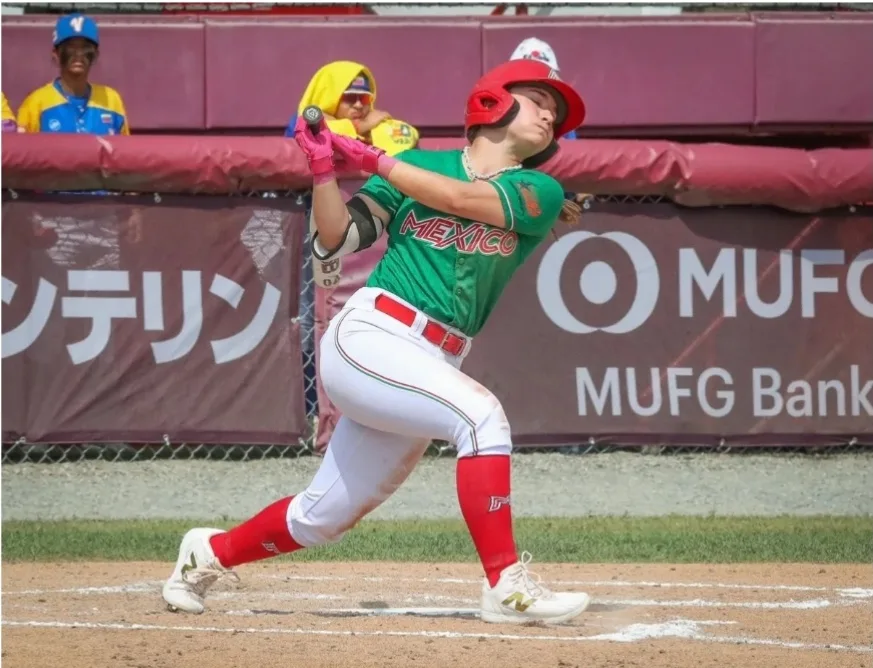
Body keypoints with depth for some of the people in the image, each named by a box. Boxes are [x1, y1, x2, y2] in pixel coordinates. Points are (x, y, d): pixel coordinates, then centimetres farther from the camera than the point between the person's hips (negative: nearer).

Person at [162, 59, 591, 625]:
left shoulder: (540, 192, 7)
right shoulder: (417, 164, 8)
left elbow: (461, 198, -10)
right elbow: (337, 240, 3)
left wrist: (369, 158, -6)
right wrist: (324, 165, -10)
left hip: (430, 366, 4)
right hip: (367, 339, -4)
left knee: (323, 518, 10)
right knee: (480, 414, -28)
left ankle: (209, 553, 35)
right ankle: (506, 586, -29)